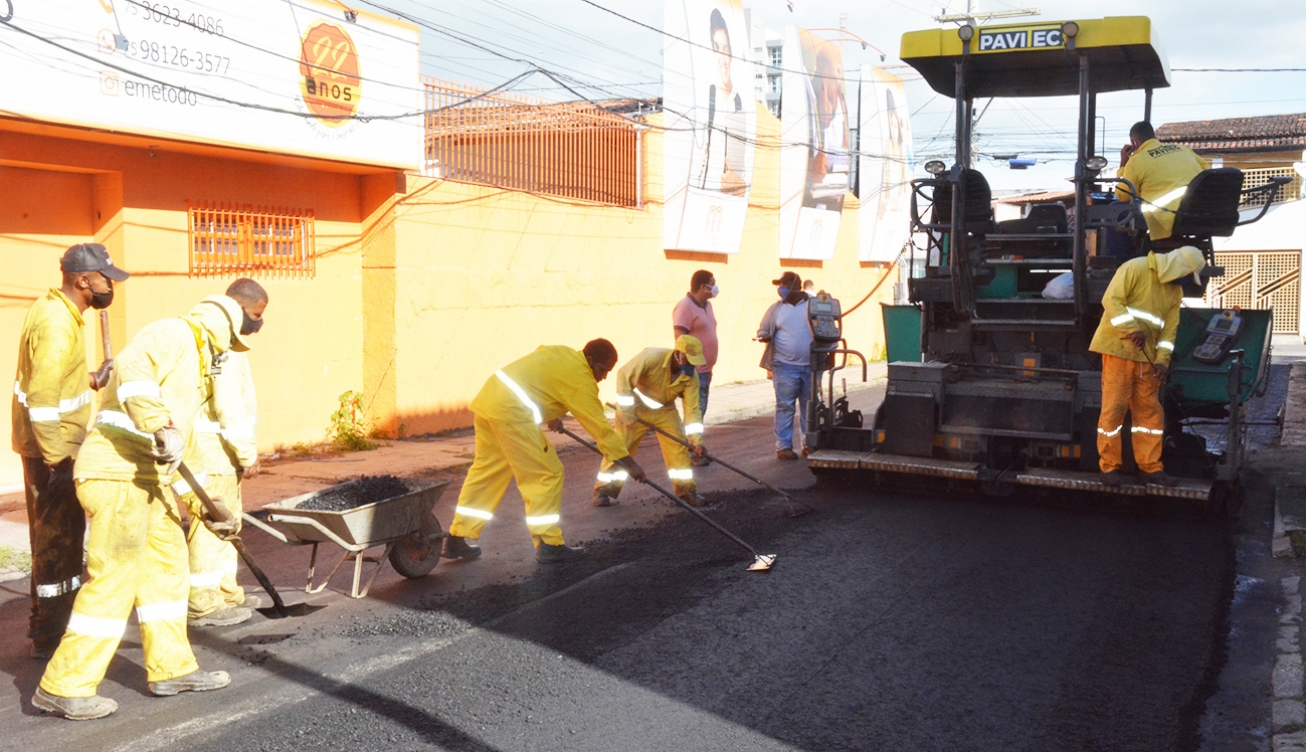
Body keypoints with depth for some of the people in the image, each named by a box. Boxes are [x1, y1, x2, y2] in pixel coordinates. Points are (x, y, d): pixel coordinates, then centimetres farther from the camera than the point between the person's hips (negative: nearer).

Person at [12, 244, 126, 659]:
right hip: (53, 448, -10)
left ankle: (44, 621, 33)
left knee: (52, 535, 19)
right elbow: (42, 400, -27)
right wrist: (58, 459, -25)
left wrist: (92, 381, 9)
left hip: (53, 446, 10)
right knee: (59, 538, -1)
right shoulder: (57, 324, -22)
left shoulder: (57, 311, 9)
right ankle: (51, 636, 9)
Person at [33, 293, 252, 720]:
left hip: (145, 477, 10)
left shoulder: (192, 361, 24)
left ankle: (171, 668, 23)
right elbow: (131, 368, -27)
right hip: (118, 473, -10)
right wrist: (161, 427, -36)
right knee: (112, 580, -8)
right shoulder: (172, 335, -6)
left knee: (167, 566, 14)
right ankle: (64, 688, 0)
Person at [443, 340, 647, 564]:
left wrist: (549, 415, 42)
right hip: (511, 412, -10)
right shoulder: (580, 379, -5)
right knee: (547, 474, 0)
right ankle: (548, 545, 4)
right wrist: (630, 463, 0)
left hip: (486, 400, 10)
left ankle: (457, 541, 22)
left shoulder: (560, 353, 19)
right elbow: (600, 426, -5)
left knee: (486, 470, 17)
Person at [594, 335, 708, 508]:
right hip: (636, 407, -4)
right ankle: (604, 491, 6)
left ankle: (686, 491, 9)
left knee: (679, 446, -3)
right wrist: (626, 412, -31)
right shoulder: (652, 357, -34)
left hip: (665, 410, 4)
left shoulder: (691, 377, -19)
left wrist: (696, 440, -27)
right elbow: (624, 376, -30)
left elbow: (692, 409, -16)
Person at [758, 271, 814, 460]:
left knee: (810, 406, 8)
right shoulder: (776, 308, 8)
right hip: (785, 366, -1)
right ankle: (783, 446, 3)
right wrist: (764, 336, -10)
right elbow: (763, 330, 13)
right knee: (785, 406, -2)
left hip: (811, 365, 1)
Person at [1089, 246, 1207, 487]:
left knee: (1149, 410, 7)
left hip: (1146, 356, 7)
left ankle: (1150, 467, 14)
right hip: (1119, 348, -7)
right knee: (1115, 407, -6)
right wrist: (1132, 329, -25)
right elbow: (1112, 299, -17)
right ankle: (1109, 466, 2)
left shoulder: (1175, 291, 13)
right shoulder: (1136, 268, -9)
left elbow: (1169, 329, 10)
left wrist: (1162, 361, -4)